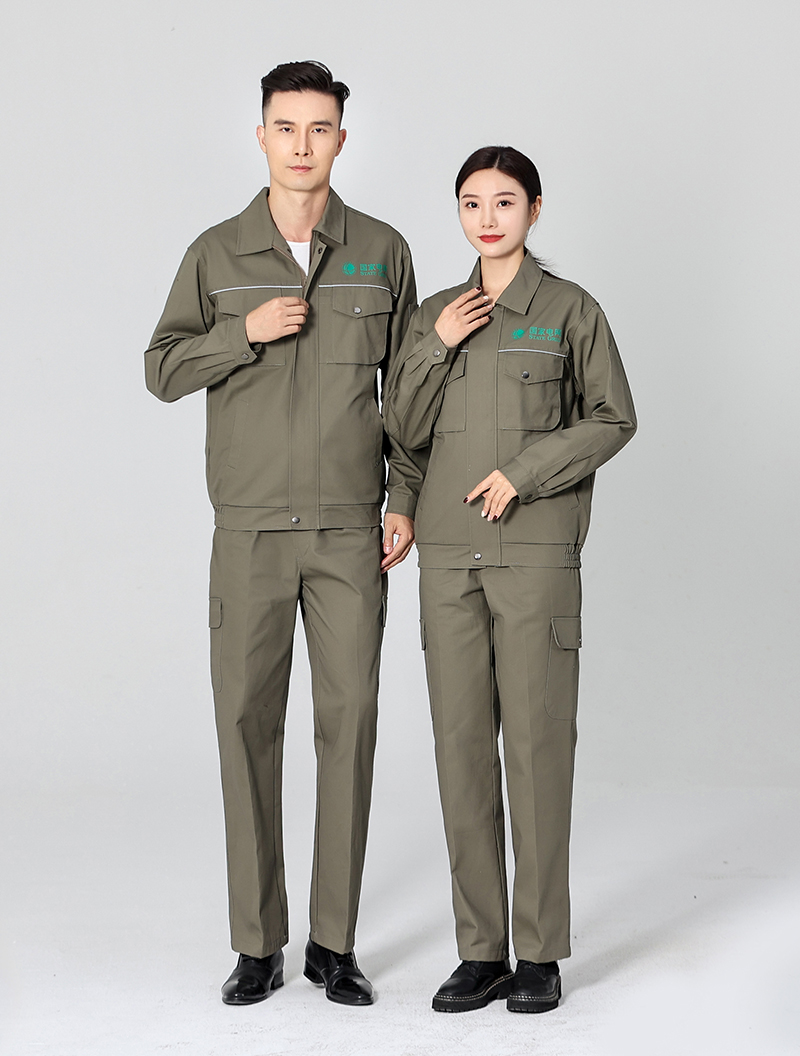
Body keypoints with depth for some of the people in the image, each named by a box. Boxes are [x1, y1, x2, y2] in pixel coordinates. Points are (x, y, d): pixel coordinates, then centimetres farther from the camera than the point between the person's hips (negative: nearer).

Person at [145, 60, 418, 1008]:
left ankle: (334, 941, 12)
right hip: (250, 530, 0)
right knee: (248, 724, 1)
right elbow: (163, 371, 5)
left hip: (350, 534, 0)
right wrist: (245, 331, -12)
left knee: (350, 724, 1)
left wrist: (406, 501, 0)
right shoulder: (216, 255, 4)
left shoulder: (382, 252, 4)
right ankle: (258, 945, 12)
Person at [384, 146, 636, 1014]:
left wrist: (522, 473, -11)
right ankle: (481, 951, 10)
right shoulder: (435, 316, 14)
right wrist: (437, 349, -5)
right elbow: (404, 430, 9)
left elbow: (612, 419, 0)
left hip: (536, 549, -4)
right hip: (450, 551, 4)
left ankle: (541, 952, 6)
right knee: (462, 746, 2)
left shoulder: (571, 310, 2)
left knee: (537, 745, -4)